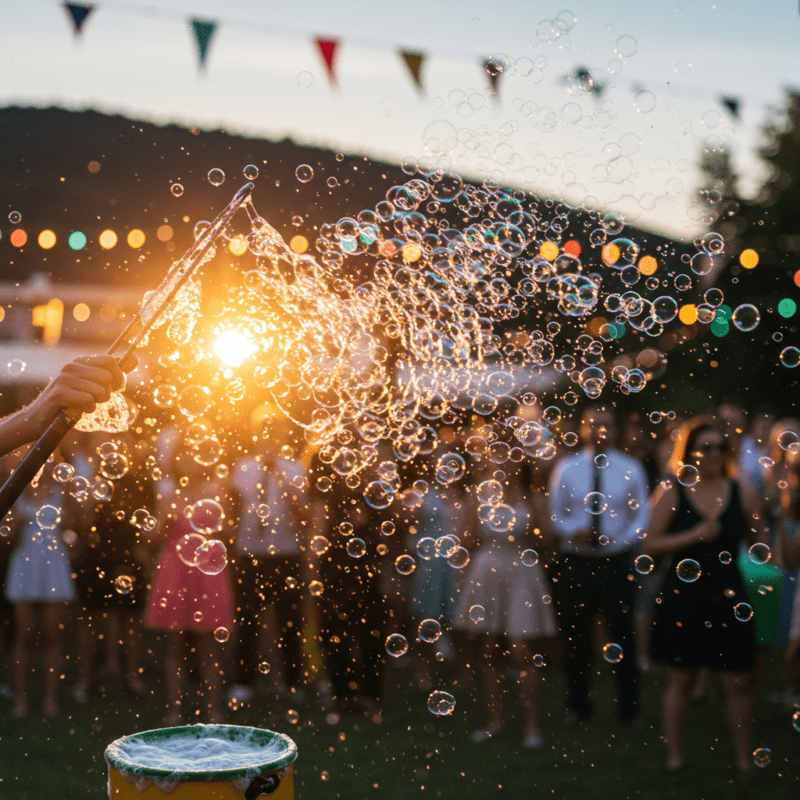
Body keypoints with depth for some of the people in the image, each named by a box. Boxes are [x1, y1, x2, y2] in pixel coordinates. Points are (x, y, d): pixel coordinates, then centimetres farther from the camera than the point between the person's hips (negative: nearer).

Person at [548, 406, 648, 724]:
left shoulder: (630, 469, 2)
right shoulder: (565, 468, 4)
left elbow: (641, 516, 4)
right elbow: (555, 513, 7)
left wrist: (621, 540, -14)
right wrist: (574, 531, -13)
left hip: (617, 562, -1)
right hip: (575, 563, 1)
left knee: (623, 635, 5)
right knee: (575, 635, 10)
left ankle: (629, 707, 18)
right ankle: (578, 704, 24)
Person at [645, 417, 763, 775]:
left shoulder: (741, 492, 4)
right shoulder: (671, 493, -2)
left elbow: (759, 540, 12)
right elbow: (651, 545, -5)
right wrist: (694, 535, -15)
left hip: (728, 596, 2)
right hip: (684, 595, -2)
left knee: (739, 682, 2)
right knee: (681, 679, 7)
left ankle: (744, 760, 15)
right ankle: (675, 758, 19)